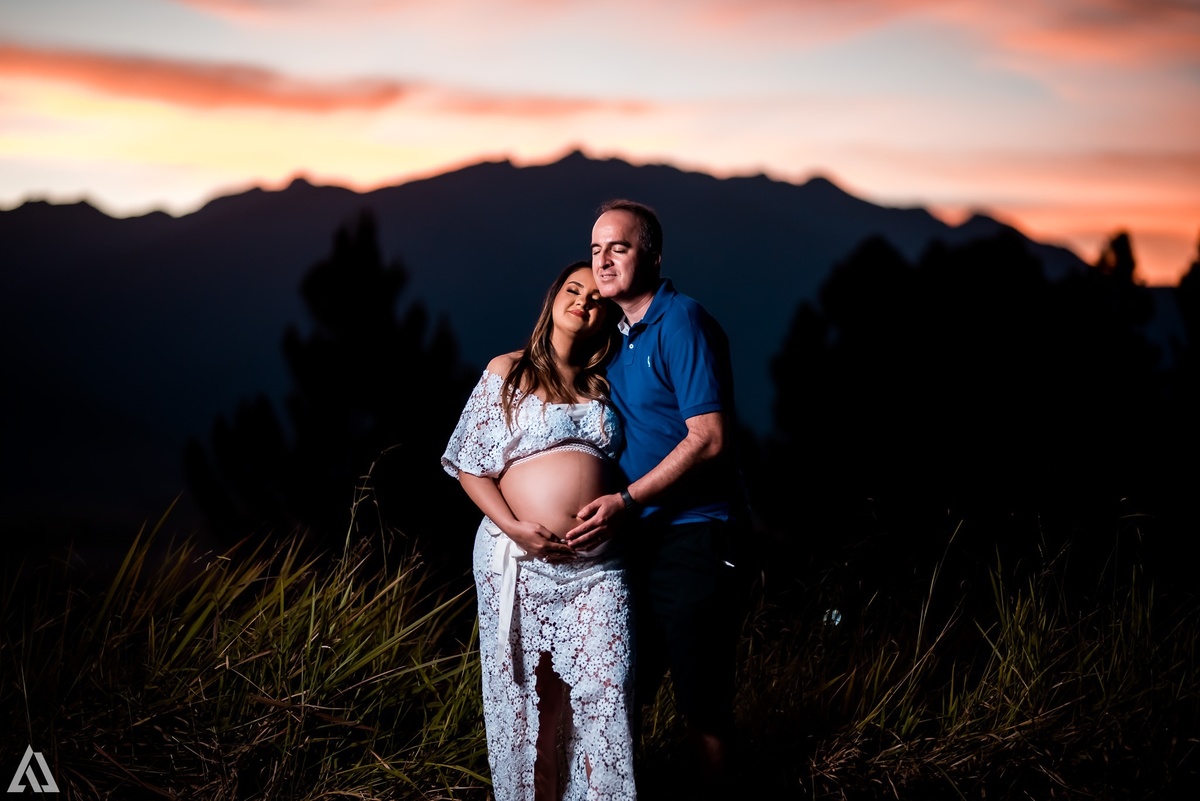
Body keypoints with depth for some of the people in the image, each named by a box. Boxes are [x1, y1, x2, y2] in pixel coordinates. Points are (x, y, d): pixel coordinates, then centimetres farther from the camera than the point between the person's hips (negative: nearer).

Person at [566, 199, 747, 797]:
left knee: (702, 698, -2)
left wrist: (626, 501, -20)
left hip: (692, 537, -8)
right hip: (633, 534, 9)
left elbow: (708, 439, -19)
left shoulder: (681, 323, -13)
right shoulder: (616, 332, 13)